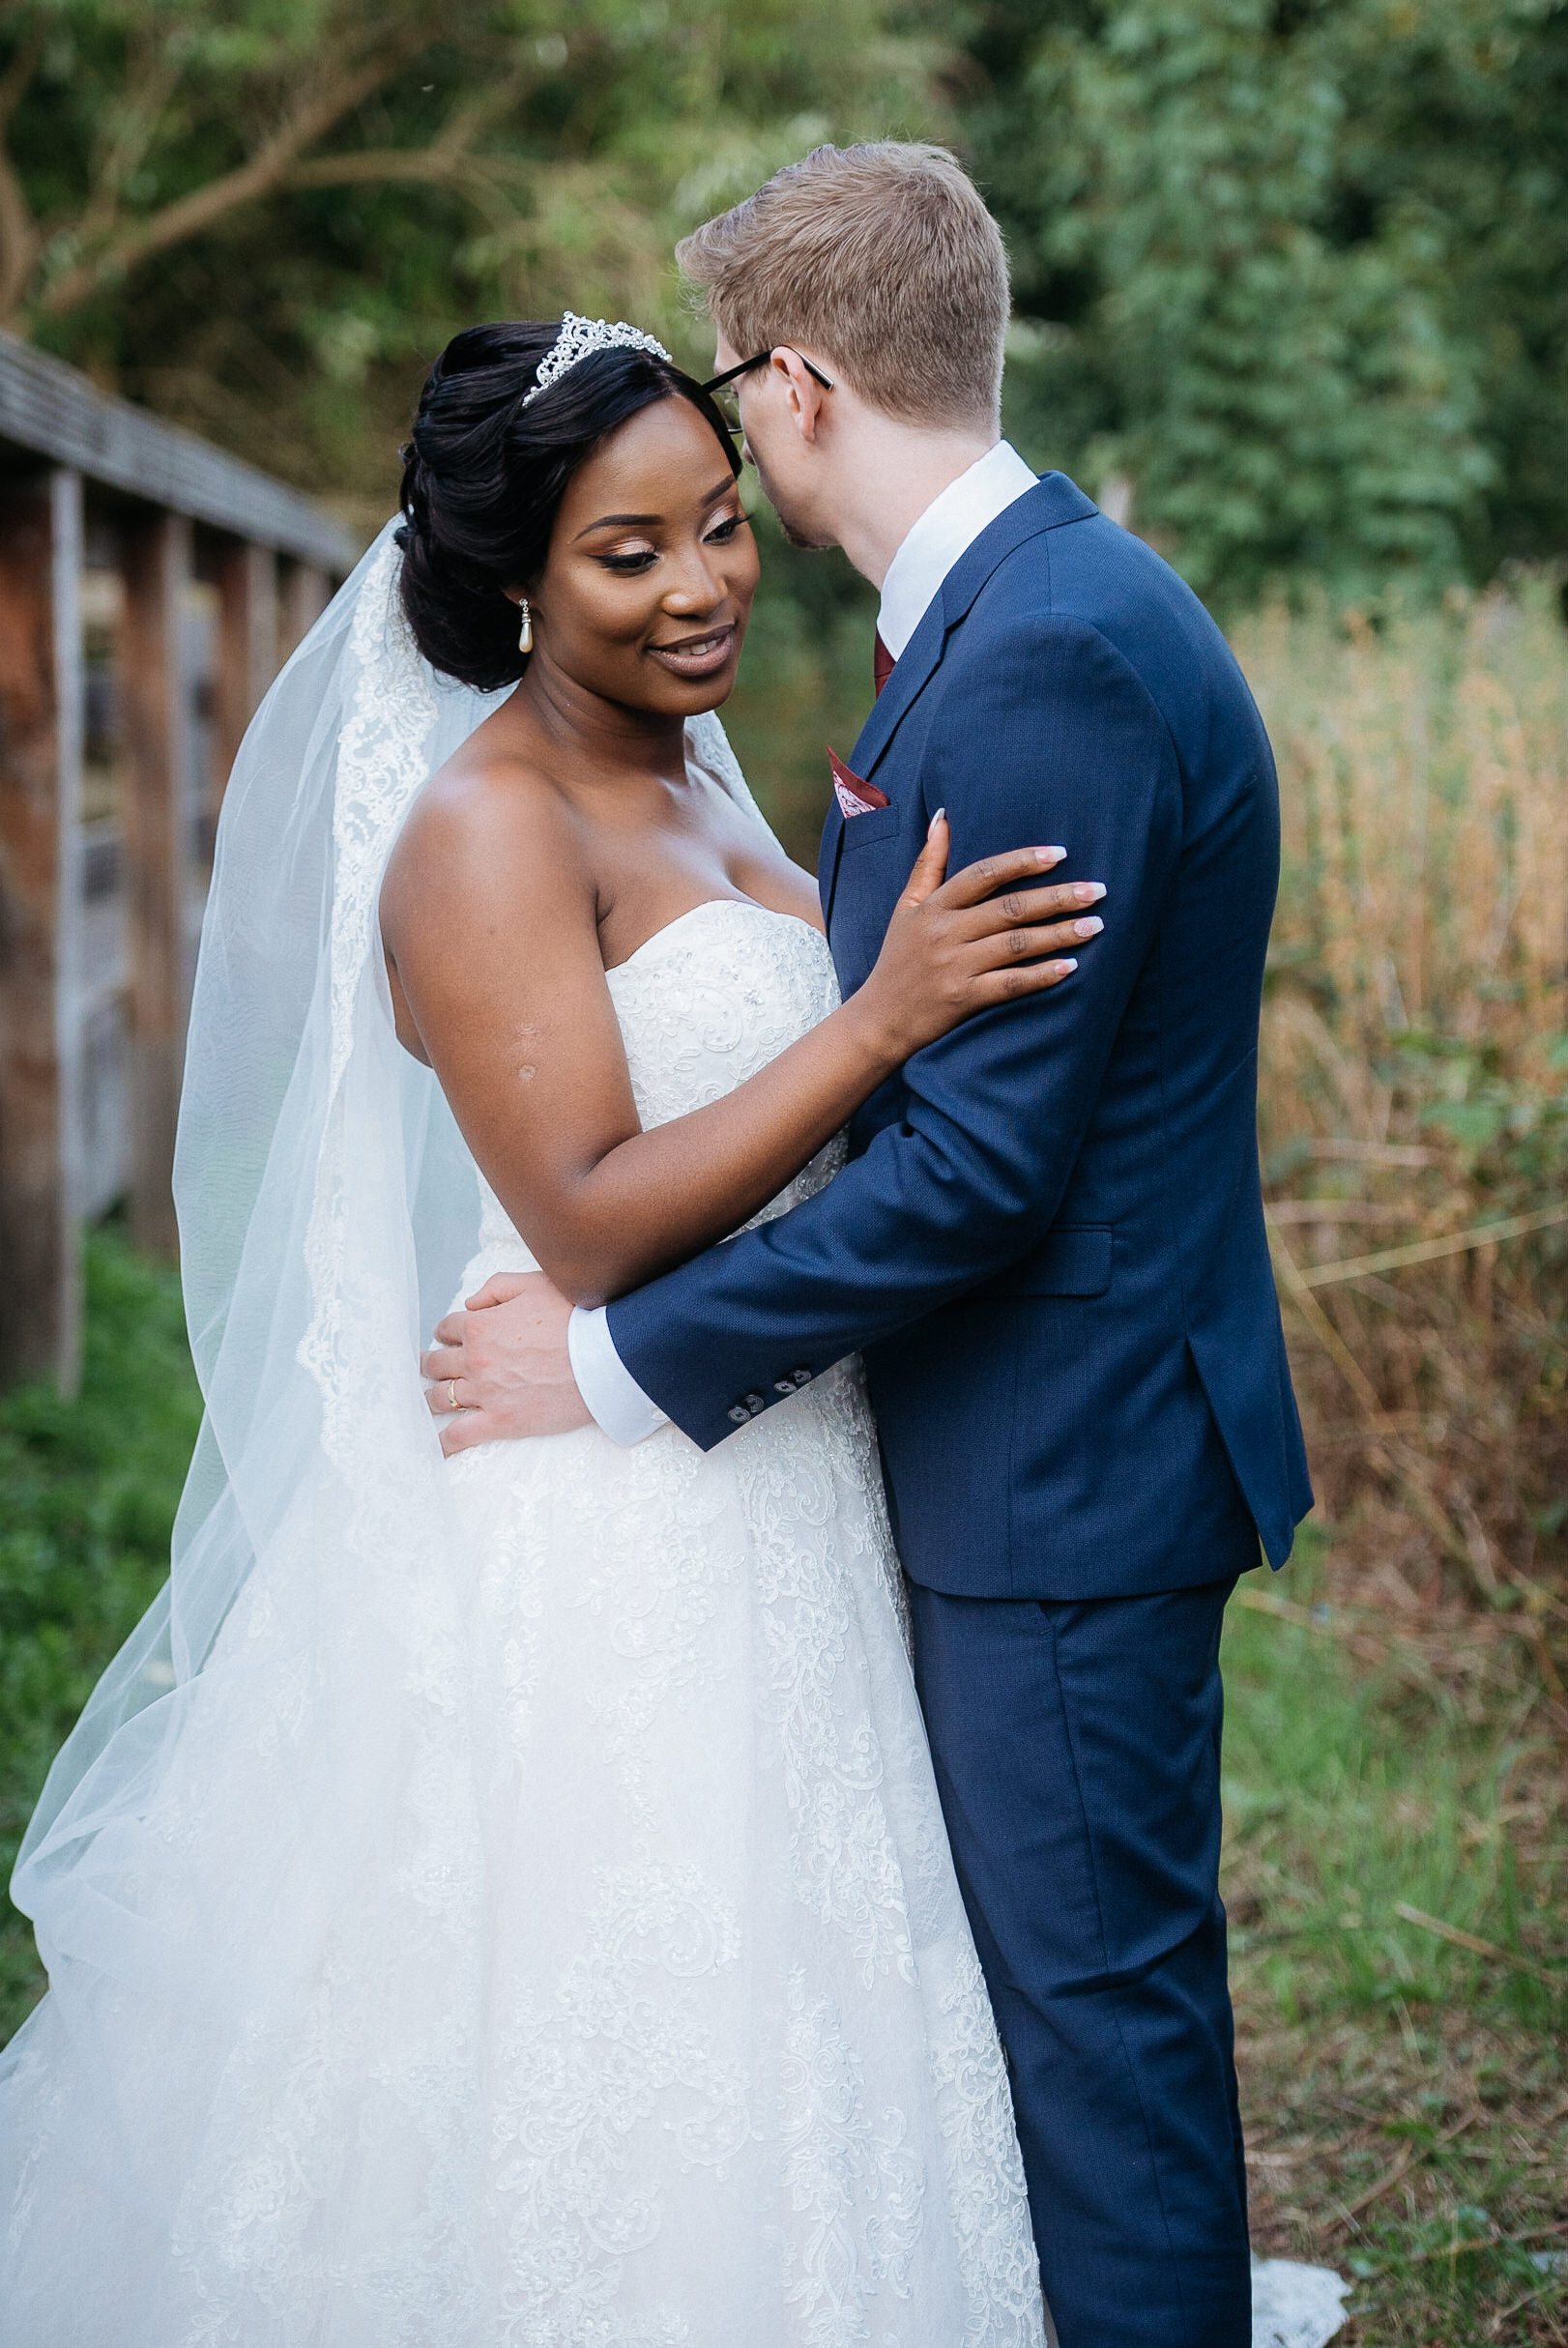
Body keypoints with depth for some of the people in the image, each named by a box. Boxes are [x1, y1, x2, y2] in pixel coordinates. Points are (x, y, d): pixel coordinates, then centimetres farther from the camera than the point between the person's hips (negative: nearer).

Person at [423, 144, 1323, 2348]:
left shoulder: (1052, 657, -23)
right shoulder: (1033, 605, 10)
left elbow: (980, 1154, -25)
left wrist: (625, 1356, -18)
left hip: (1066, 1466, -10)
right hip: (1051, 1438, 10)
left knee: (1094, 1999, 2)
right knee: (1068, 1981, 20)